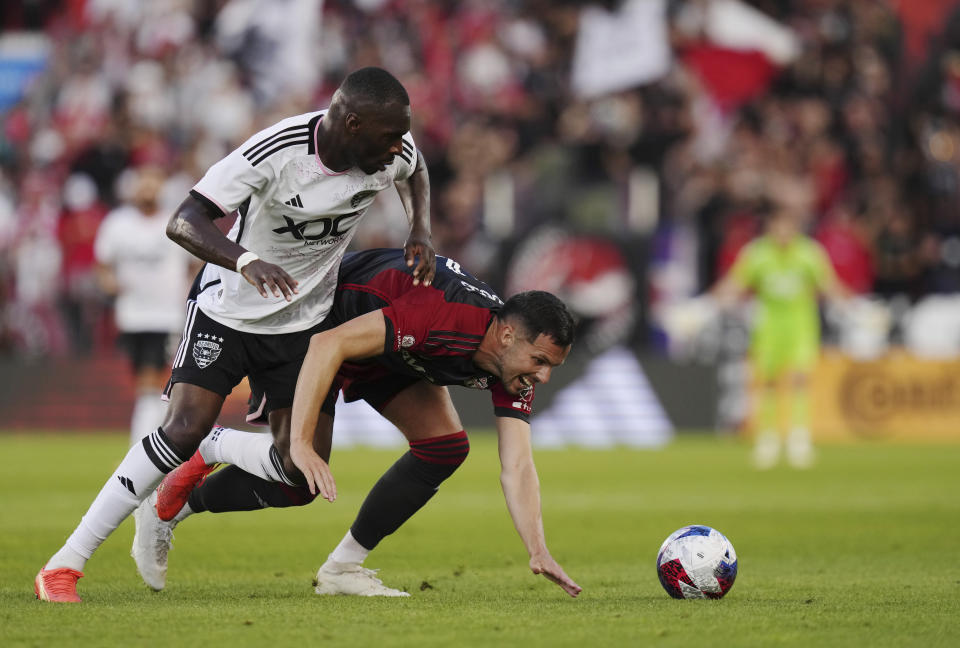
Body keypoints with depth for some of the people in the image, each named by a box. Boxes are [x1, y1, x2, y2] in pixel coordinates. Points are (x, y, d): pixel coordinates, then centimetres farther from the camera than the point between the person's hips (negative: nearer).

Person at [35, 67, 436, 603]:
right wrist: (247, 262, -52)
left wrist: (421, 231, -2)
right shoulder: (275, 152, -29)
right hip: (229, 310, -5)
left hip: (303, 319, 5)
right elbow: (183, 223, -35)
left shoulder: (393, 151, -12)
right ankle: (67, 563, -12)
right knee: (185, 430, -20)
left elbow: (416, 171, 16)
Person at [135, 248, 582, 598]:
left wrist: (539, 552, -30)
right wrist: (300, 442, -46)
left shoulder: (514, 362, -16)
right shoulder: (443, 316, -39)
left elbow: (516, 466, -17)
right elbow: (328, 345, -42)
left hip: (393, 355, 8)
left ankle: (343, 567, 1)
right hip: (326, 322, -8)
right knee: (298, 481, -17)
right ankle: (210, 447, 14)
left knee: (445, 447, -10)